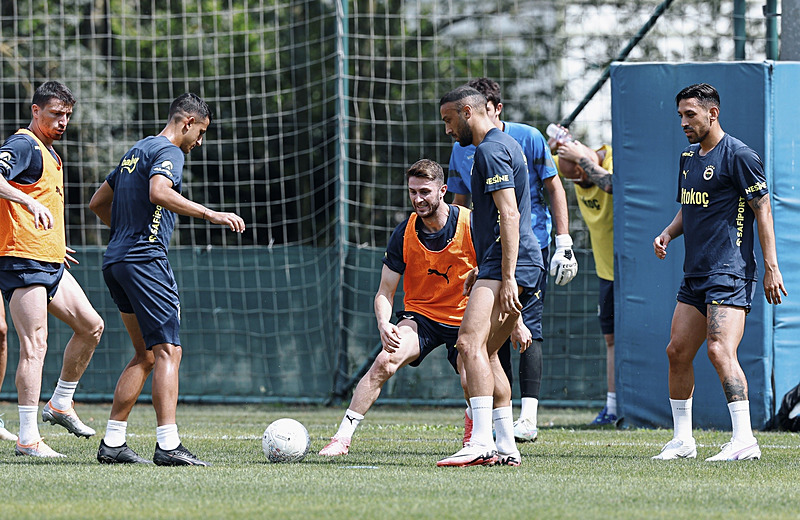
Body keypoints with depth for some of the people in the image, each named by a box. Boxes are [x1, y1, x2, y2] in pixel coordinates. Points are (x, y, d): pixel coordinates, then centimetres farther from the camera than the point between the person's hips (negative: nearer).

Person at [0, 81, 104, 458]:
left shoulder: (48, 153, 21)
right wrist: (31, 202, -41)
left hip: (49, 262, 10)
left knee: (91, 326, 11)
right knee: (35, 346, -13)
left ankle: (61, 405, 22)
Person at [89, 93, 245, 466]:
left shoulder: (135, 152, 23)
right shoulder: (168, 152, -6)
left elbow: (98, 203, 29)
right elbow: (158, 193, -27)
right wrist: (211, 215, -28)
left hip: (115, 262, 10)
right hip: (145, 259, -10)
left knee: (146, 354, 13)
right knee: (168, 351, -12)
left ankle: (112, 442, 9)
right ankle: (168, 445, -21)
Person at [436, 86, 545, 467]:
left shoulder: (491, 150, -10)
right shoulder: (504, 144, 23)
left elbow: (509, 215, -19)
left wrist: (507, 277, -24)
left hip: (507, 263, -11)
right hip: (523, 264, 11)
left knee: (470, 343, -21)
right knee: (484, 353, 14)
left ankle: (481, 444, -32)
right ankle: (506, 446, 14)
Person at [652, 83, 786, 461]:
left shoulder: (738, 156, -9)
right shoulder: (689, 157, 16)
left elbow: (763, 210, -10)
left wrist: (771, 267, -14)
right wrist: (669, 233, 6)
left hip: (730, 272, -9)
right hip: (695, 274, 9)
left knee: (720, 351, -19)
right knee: (677, 352, 7)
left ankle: (744, 440, -19)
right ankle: (682, 440, 16)